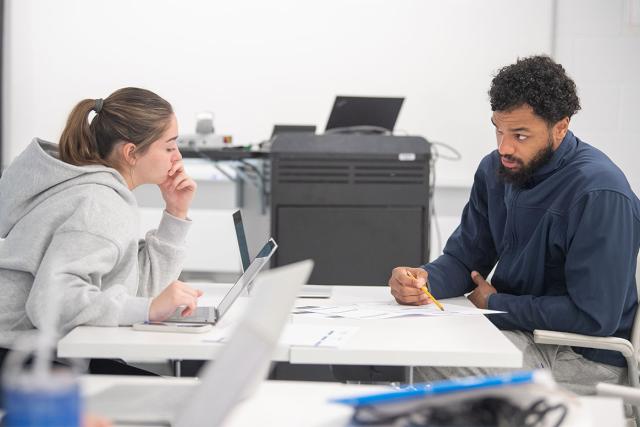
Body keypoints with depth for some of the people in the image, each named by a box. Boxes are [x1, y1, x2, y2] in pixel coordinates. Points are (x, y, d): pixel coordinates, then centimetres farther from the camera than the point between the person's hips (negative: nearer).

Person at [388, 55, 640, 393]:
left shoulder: (600, 194, -22)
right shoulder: (496, 169, 3)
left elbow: (595, 317, -23)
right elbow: (463, 258, 9)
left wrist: (496, 303, -12)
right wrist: (423, 279, -16)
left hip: (585, 357, -7)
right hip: (519, 329, 8)